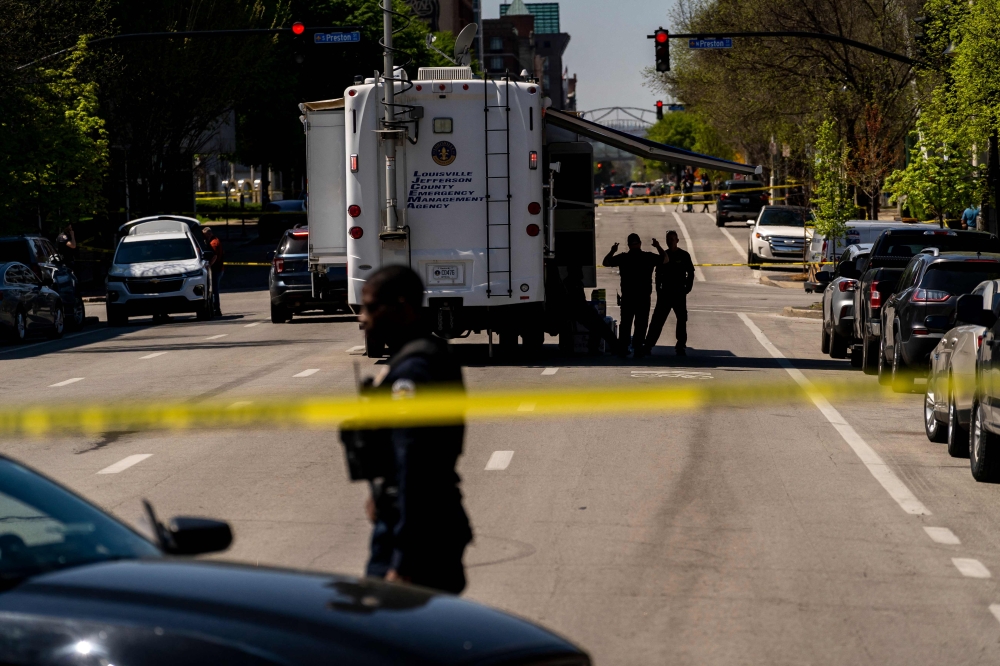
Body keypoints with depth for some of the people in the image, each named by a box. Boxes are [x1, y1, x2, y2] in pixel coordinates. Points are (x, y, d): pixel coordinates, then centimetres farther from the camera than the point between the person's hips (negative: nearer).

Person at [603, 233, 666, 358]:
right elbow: (665, 259, 10)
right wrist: (658, 247, 17)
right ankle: (638, 350, 0)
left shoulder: (622, 258, -1)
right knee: (641, 324, 3)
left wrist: (612, 251, 18)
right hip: (643, 297, -1)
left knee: (625, 324, 9)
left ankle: (622, 350, 8)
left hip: (627, 297, 1)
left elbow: (606, 262, 9)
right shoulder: (648, 257, -3)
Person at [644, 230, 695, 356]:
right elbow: (658, 274, 12)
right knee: (657, 319, -2)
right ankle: (648, 345, -2)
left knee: (682, 320, 2)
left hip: (679, 293, -1)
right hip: (665, 293, 2)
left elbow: (690, 273, 2)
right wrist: (658, 289, 3)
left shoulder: (684, 256, 0)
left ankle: (681, 347, 10)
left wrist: (687, 289, -7)